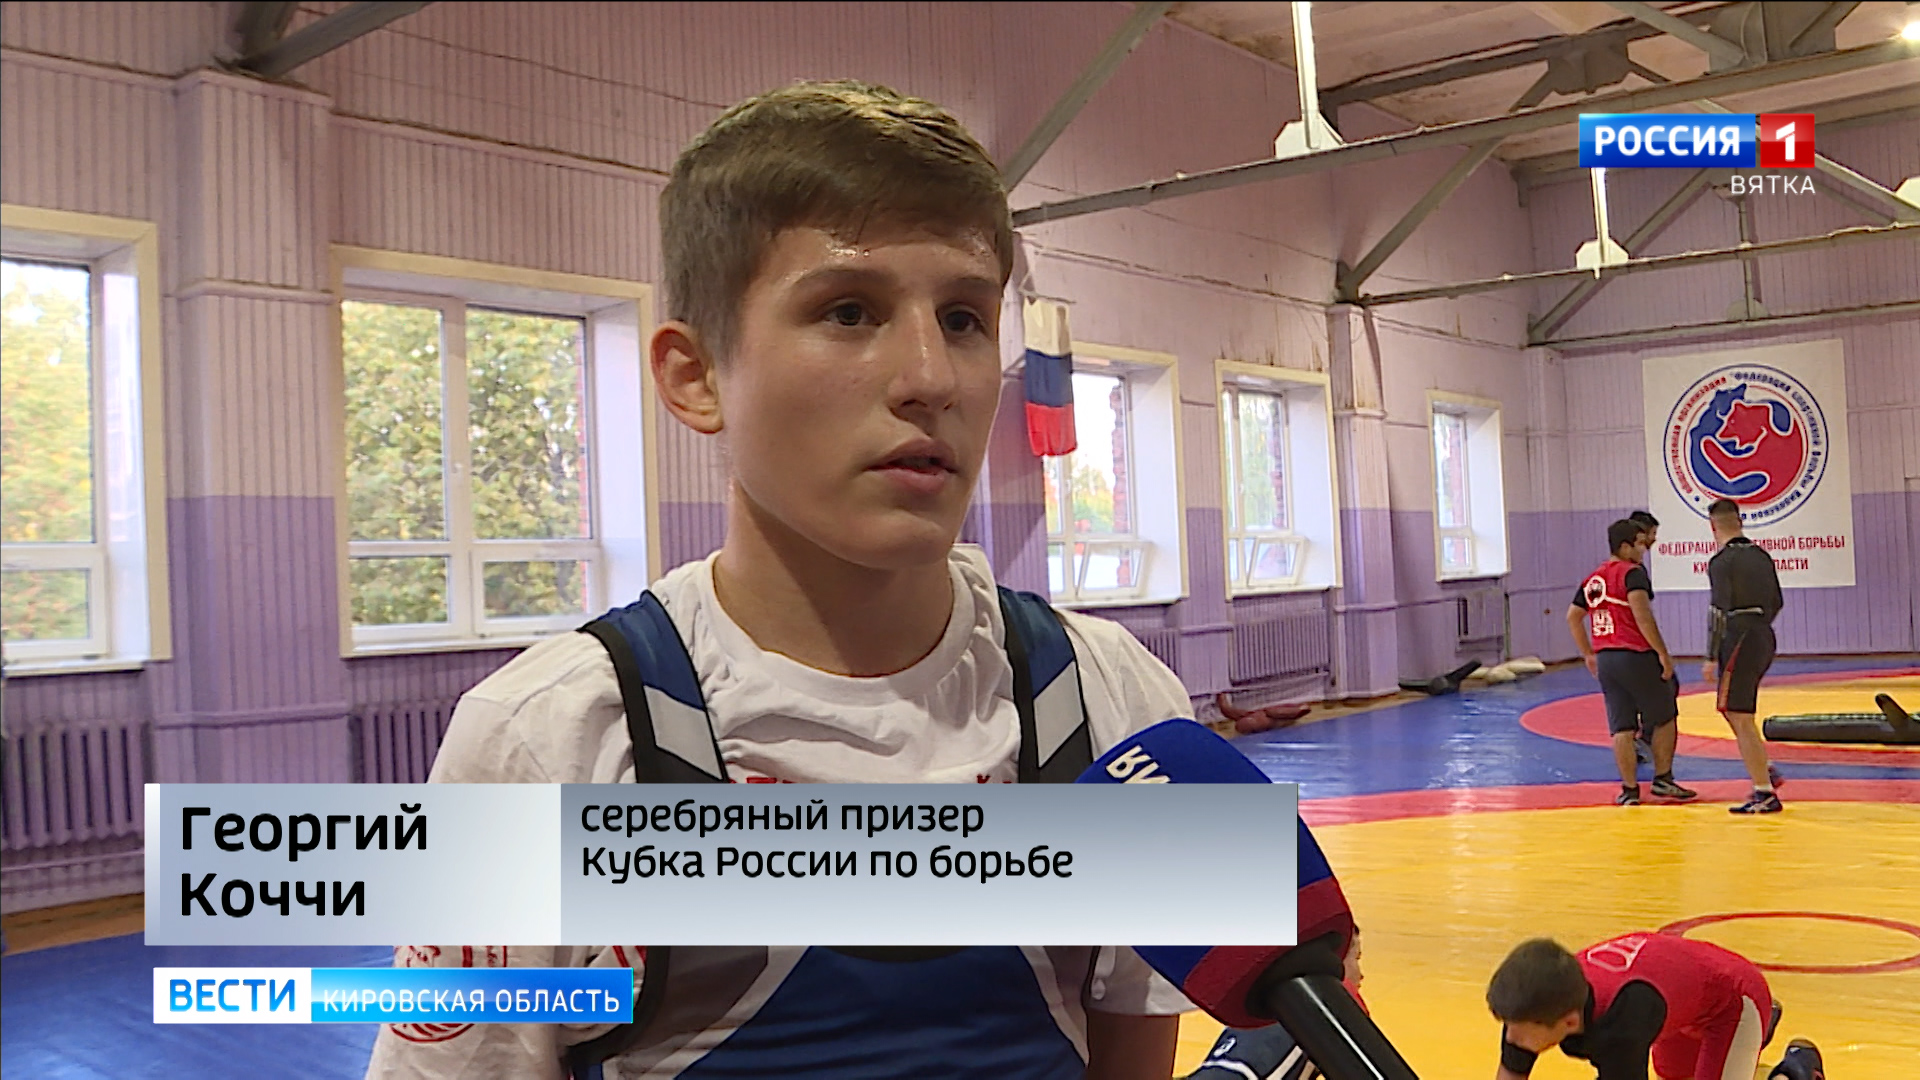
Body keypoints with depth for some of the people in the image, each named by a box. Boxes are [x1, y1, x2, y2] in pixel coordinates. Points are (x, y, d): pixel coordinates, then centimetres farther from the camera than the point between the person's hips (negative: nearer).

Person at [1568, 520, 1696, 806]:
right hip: (1636, 656, -6)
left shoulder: (1592, 579, 14)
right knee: (1663, 718, 12)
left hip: (1604, 659, 6)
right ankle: (1663, 779, 17)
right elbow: (1642, 614, -21)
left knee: (1621, 727, 7)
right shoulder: (1632, 572, -9)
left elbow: (1573, 617, 20)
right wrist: (1663, 653, -18)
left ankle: (1629, 789, 7)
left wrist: (1588, 654, 26)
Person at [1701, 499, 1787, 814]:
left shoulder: (1721, 561, -13)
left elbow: (1719, 611, -17)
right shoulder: (1761, 555, 11)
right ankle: (1766, 770, 18)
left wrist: (1712, 658, -14)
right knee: (1733, 710, 22)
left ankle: (1766, 794, -2)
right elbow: (1777, 602, 18)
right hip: (1765, 637, 8)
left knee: (1740, 718, -3)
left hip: (1740, 642, -8)